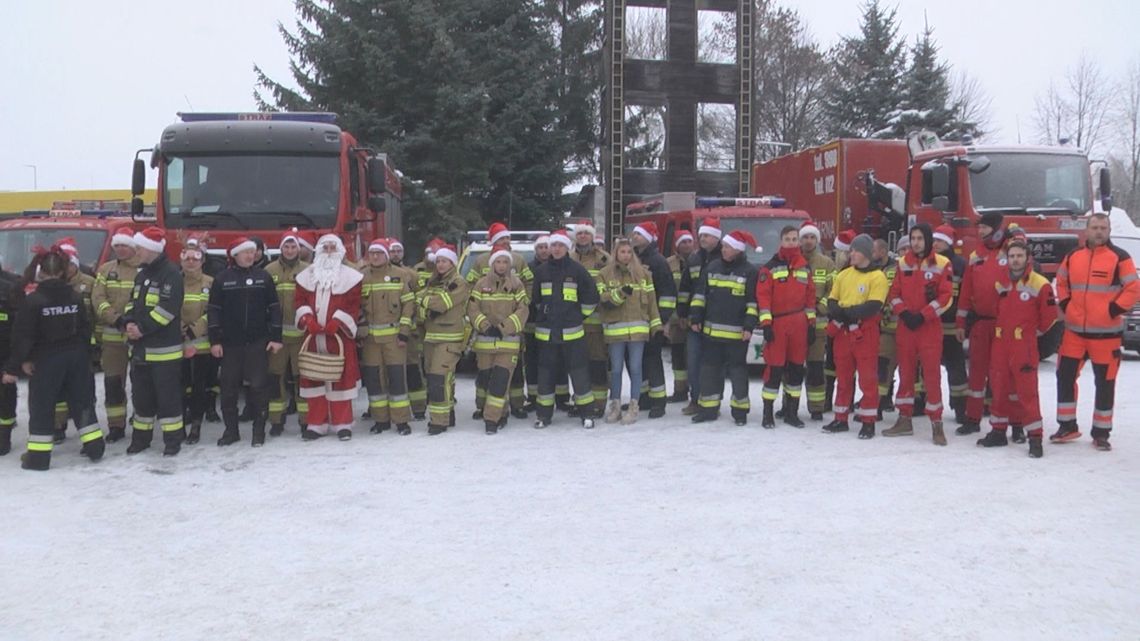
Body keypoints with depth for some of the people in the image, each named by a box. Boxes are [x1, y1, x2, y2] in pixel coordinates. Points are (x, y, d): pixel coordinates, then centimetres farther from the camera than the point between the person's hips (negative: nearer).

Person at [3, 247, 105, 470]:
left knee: (41, 406, 4)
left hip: (47, 360, -4)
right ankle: (94, 446, 16)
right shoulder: (76, 297, 1)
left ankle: (38, 456, 6)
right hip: (76, 357, 4)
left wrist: (16, 365, -6)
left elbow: (23, 335, -12)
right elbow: (86, 329, 5)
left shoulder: (33, 300, -12)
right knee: (81, 401, 14)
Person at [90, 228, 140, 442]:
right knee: (112, 381, 5)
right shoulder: (105, 270, 10)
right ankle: (116, 426, 13)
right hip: (112, 335, 3)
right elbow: (98, 298, 1)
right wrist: (115, 318, -15)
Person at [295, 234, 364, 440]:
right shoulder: (307, 275, 12)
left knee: (341, 378, -1)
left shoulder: (350, 276, 1)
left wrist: (337, 321, -15)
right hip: (313, 336, 3)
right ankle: (316, 424, 14)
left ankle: (342, 424, 9)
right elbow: (301, 300, 9)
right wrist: (307, 318, -9)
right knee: (313, 378, 5)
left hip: (339, 336, -3)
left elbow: (354, 304, -3)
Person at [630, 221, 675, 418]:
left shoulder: (658, 261, -9)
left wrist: (663, 318, -18)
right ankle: (642, 397, 22)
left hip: (651, 320, -7)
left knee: (652, 359, -5)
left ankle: (658, 401, 1)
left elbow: (668, 292, -13)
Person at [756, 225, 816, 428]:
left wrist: (811, 323, 11)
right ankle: (768, 413, 2)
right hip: (777, 323, -4)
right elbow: (763, 296, -7)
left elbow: (810, 296, 15)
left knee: (797, 367, 7)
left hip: (799, 324, 5)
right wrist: (765, 323, -13)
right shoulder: (770, 267, -2)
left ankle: (792, 412, 17)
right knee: (774, 368, -5)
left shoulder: (805, 268, 12)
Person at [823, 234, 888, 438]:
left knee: (867, 377, -2)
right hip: (842, 331, 5)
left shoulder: (877, 277, -5)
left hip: (865, 332, -5)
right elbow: (832, 300, 11)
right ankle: (841, 419, 20)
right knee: (843, 376, 12)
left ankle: (868, 422, 5)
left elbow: (874, 306, -15)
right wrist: (836, 312, -11)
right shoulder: (843, 275, 13)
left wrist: (849, 312, -22)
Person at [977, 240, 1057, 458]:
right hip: (1000, 343, 6)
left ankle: (1035, 438, -2)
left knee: (1027, 390, -8)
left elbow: (1050, 315, -4)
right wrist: (1001, 329, 15)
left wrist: (1034, 331, 5)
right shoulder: (1000, 283, 10)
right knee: (1000, 387, 12)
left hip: (1024, 345, -6)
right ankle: (998, 431, 23)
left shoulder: (1040, 284, -8)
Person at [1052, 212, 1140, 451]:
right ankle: (1067, 426, 18)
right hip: (1074, 330, 4)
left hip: (1106, 333, -4)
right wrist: (1065, 305, 8)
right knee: (1065, 376, 5)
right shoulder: (1073, 256, 7)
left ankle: (1101, 433, 15)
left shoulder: (1120, 258, -6)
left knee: (1105, 383, 4)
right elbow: (1061, 282, 21)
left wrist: (1116, 309, -14)